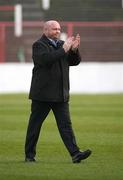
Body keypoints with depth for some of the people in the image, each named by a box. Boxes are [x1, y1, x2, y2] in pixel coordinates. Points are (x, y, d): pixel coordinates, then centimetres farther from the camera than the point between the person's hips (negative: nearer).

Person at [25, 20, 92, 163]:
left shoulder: (61, 44, 14)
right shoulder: (38, 45, -6)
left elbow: (75, 61, 12)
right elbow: (46, 59, -25)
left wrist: (74, 49, -7)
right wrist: (64, 50, -22)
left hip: (61, 95, 5)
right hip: (42, 94, -5)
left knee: (65, 124, -3)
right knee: (35, 125, 4)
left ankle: (75, 154, -12)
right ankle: (29, 155, 14)